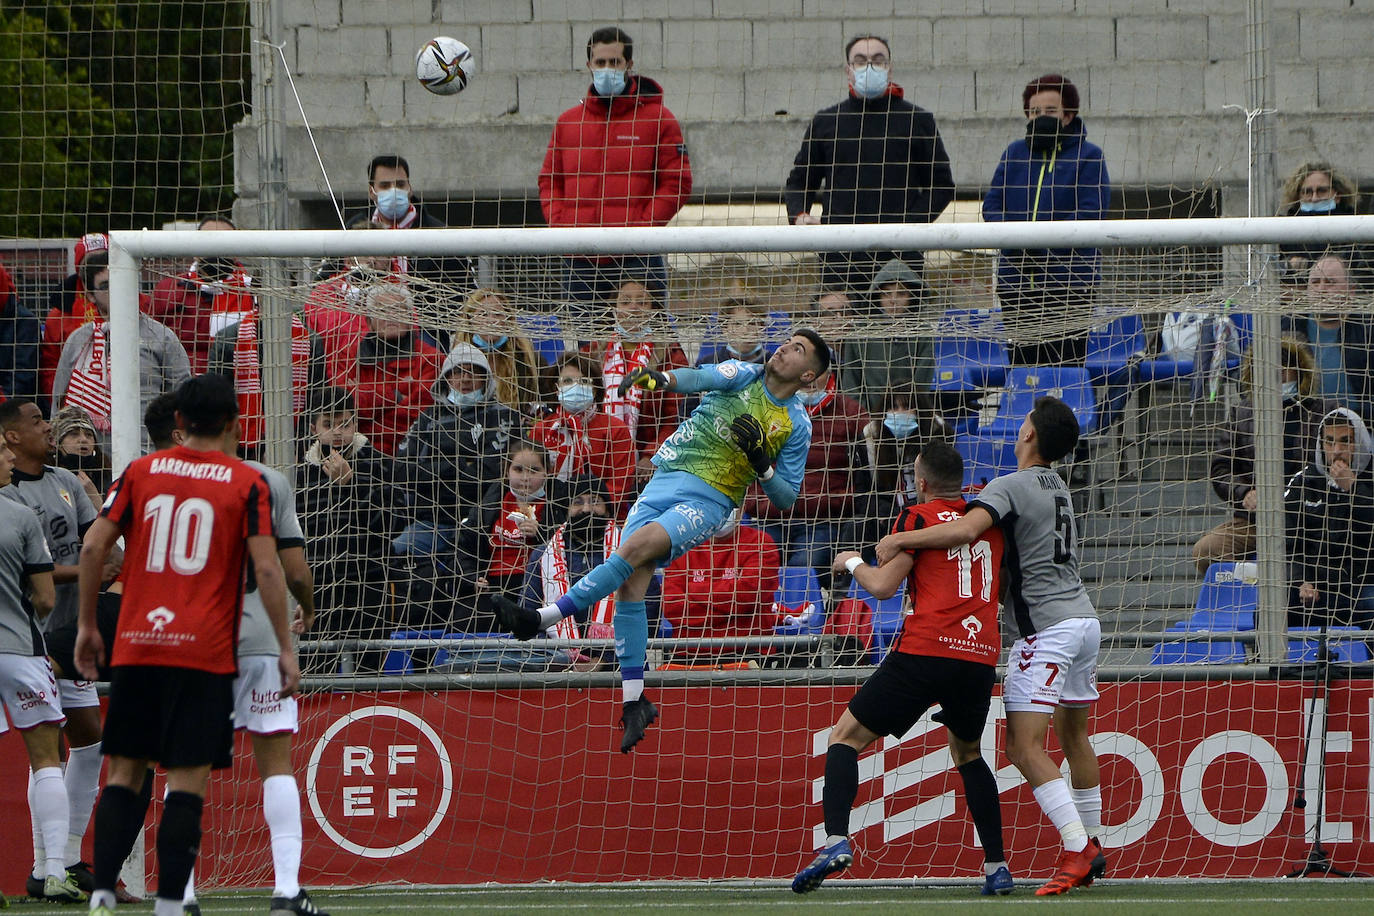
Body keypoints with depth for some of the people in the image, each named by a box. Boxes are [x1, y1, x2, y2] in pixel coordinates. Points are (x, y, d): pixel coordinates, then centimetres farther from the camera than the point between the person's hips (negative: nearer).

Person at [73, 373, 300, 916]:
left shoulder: (141, 473, 8)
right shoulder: (247, 484, 1)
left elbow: (93, 547, 3)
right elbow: (266, 568, -6)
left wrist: (87, 625, 12)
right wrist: (286, 648, 0)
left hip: (135, 647, 3)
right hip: (205, 651, -3)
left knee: (123, 773, 9)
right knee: (187, 780, -3)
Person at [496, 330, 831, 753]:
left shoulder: (797, 425, 4)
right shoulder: (744, 376, 8)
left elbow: (787, 497, 6)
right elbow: (702, 378, -14)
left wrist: (761, 462, -14)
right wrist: (661, 377, -36)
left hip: (707, 500, -3)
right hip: (665, 479, 3)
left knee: (634, 548, -27)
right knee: (630, 584, -11)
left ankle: (541, 620, -30)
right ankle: (633, 700, -3)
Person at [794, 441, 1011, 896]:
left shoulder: (918, 517, 1)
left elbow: (883, 586, -4)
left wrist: (852, 563, 15)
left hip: (925, 651, -5)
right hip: (982, 654, 5)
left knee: (846, 736, 4)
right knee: (968, 753, 27)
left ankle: (836, 841, -17)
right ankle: (996, 868, 17)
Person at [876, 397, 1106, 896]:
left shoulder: (1011, 487, -12)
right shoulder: (1058, 488, 16)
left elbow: (965, 530, -28)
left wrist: (900, 538, -20)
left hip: (1047, 626, -9)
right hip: (1083, 617, 9)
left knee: (1025, 747, -11)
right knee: (1074, 737, 19)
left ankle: (1077, 850, -20)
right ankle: (1092, 847, 25)